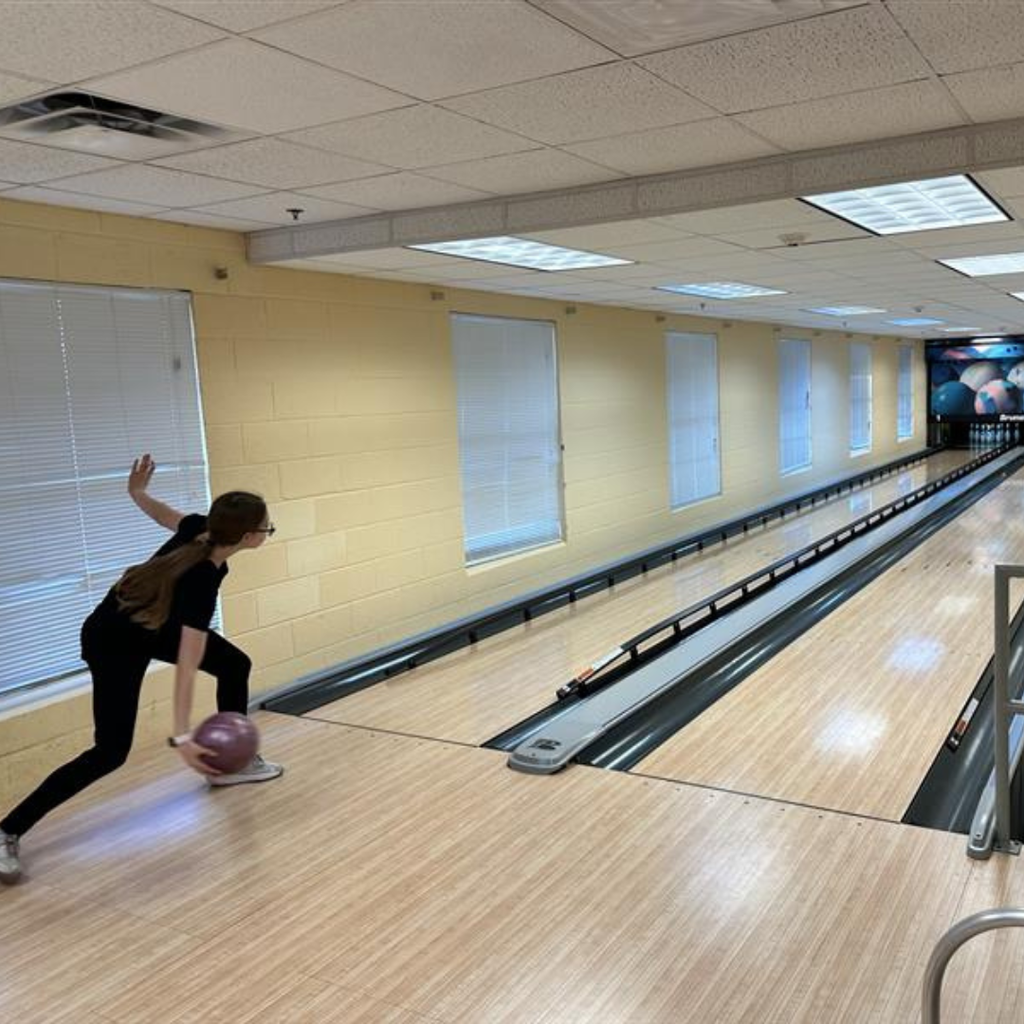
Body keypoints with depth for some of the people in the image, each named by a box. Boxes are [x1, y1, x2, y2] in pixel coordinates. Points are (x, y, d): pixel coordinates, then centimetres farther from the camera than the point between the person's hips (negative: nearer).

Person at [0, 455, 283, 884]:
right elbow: (187, 666, -43)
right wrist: (181, 738, -46)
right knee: (112, 751, -11)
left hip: (156, 624, 9)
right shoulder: (200, 582, -38)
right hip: (114, 645, -9)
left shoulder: (200, 529, -17)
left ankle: (231, 762, 28)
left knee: (235, 665, 10)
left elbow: (164, 514, 6)